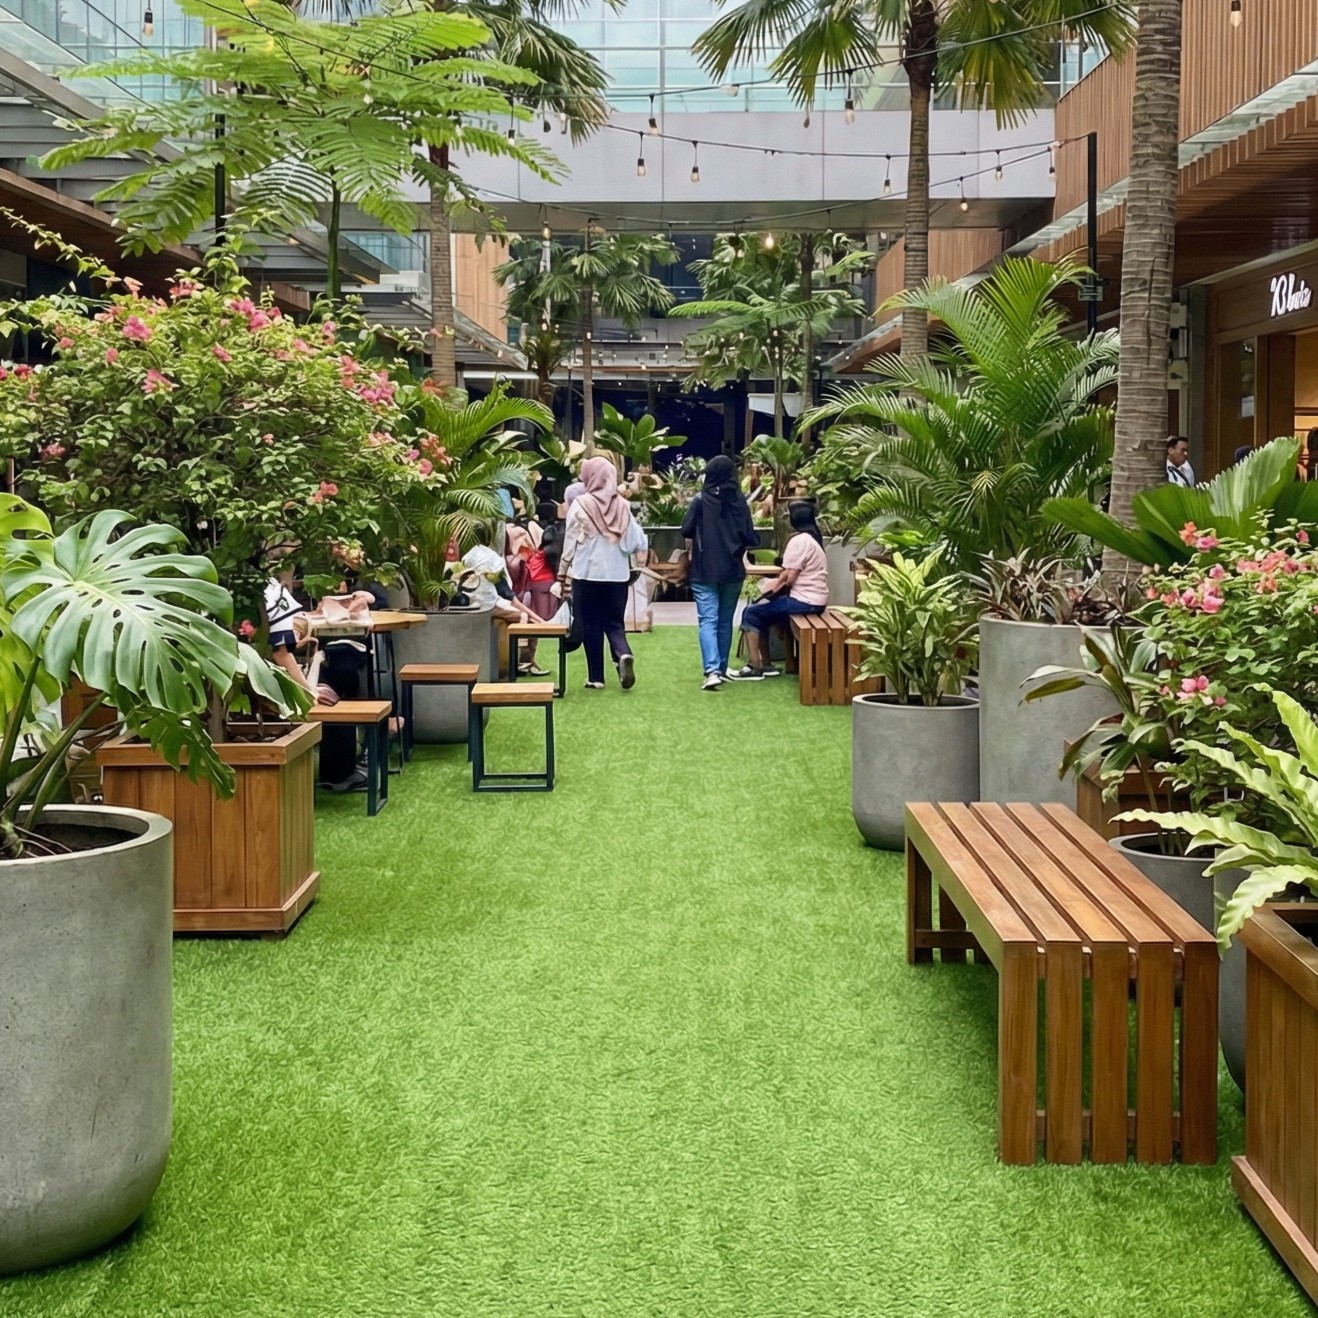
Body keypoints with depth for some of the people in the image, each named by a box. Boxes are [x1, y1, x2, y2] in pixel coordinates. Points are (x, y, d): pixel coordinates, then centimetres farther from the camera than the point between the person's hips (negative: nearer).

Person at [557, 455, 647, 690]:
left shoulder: (581, 504, -8)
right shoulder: (622, 505, 0)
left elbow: (570, 541, -6)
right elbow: (638, 541, 0)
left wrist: (563, 572, 3)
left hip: (588, 573, -3)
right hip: (618, 574, 3)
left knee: (591, 625, 6)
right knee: (615, 622, 12)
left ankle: (596, 677, 7)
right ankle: (624, 654, -16)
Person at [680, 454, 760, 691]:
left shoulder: (701, 500, -8)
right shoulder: (740, 502, -2)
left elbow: (686, 531, -3)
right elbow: (750, 538, -1)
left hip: (704, 570, -3)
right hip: (732, 570, 3)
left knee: (708, 621, -6)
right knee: (725, 620, 15)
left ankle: (712, 671, -21)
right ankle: (721, 669, 23)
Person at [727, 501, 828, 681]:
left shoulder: (799, 541, -16)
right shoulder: (811, 538, 16)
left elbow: (789, 577, -18)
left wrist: (770, 591, -3)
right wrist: (776, 585, 4)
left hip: (804, 601, -10)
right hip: (812, 599, 10)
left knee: (751, 614, -6)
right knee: (761, 612, 17)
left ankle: (755, 668, -8)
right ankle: (766, 665, 17)